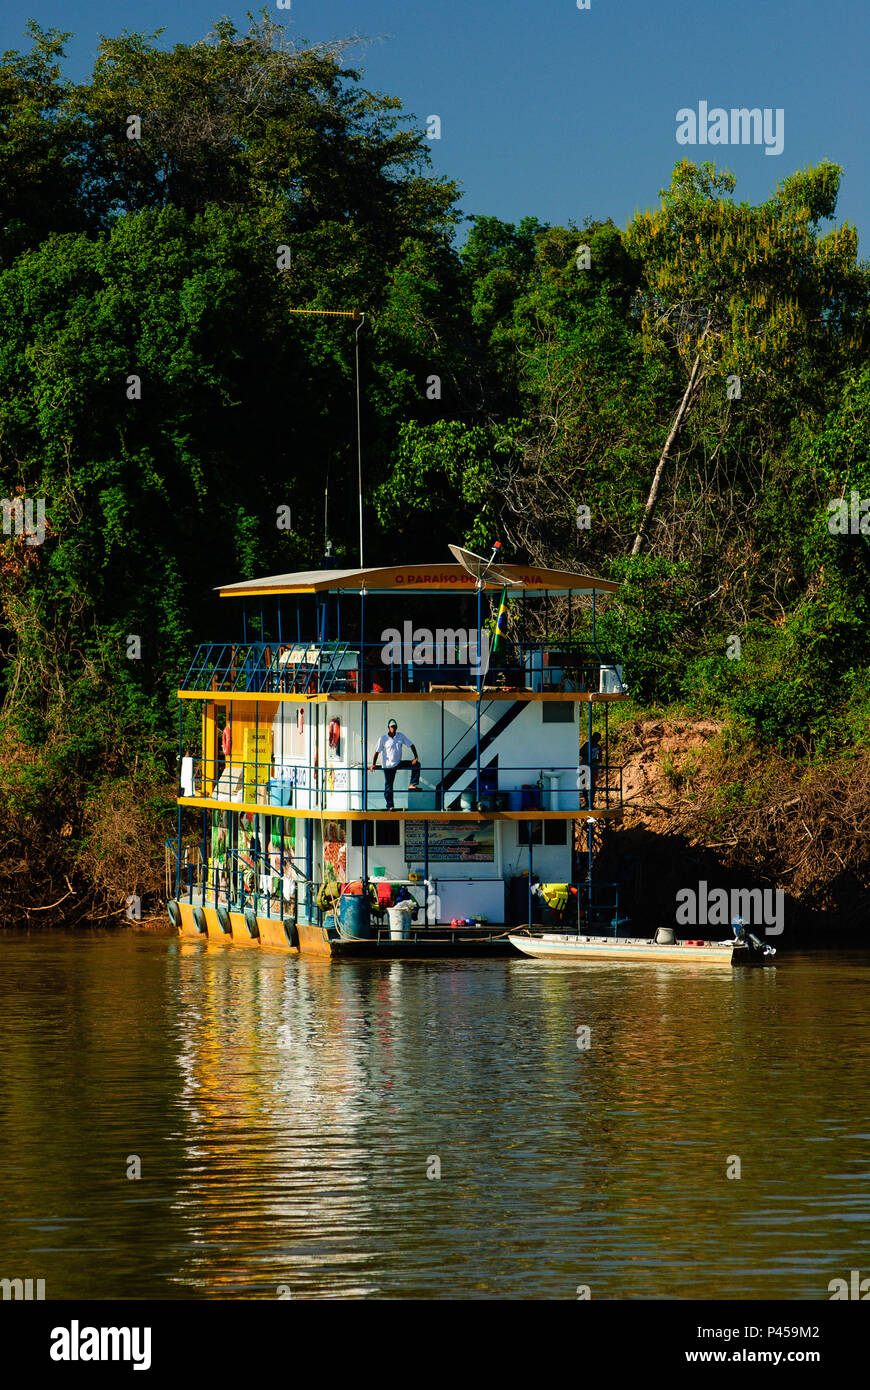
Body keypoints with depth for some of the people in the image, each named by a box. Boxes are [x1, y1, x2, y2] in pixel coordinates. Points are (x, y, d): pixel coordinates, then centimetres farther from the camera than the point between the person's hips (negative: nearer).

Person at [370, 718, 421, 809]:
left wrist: (416, 757, -11)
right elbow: (377, 752, -8)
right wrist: (373, 764, -20)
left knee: (416, 764, -13)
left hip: (398, 763, 3)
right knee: (388, 786, -1)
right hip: (388, 766, -3)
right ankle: (390, 806, 6)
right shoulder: (383, 739, -7)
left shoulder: (401, 736, 2)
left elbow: (411, 745, 3)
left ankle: (412, 785, -15)